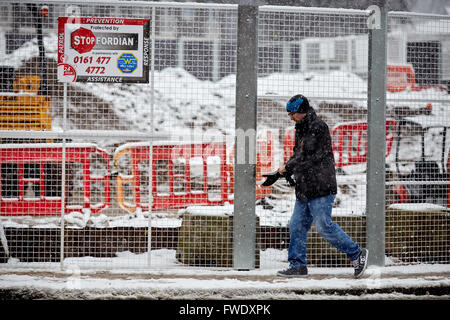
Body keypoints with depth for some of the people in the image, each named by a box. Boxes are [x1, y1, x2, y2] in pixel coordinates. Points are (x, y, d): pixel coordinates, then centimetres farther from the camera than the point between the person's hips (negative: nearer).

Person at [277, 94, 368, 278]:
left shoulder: (318, 128, -13)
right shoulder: (301, 129, 18)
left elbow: (306, 157, -17)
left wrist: (287, 168, -5)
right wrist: (280, 173, 9)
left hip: (321, 187, -9)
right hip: (304, 188, 9)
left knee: (323, 225, -10)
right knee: (297, 226, 6)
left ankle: (356, 254, 1)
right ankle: (297, 266, 11)